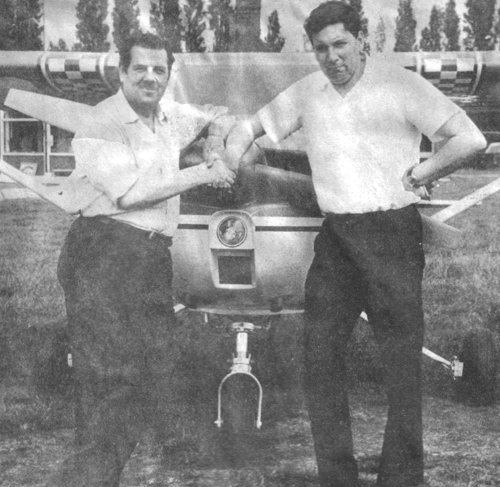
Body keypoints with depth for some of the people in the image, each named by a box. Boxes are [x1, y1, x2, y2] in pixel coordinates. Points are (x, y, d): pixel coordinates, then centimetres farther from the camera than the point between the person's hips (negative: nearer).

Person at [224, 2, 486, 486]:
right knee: (319, 350, 3)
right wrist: (229, 168, 5)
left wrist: (414, 177, -6)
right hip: (335, 237, 5)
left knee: (401, 357, -1)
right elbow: (249, 127, 21)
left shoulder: (402, 85, -6)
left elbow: (469, 139, -11)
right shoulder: (306, 92, 9)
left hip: (392, 232, -5)